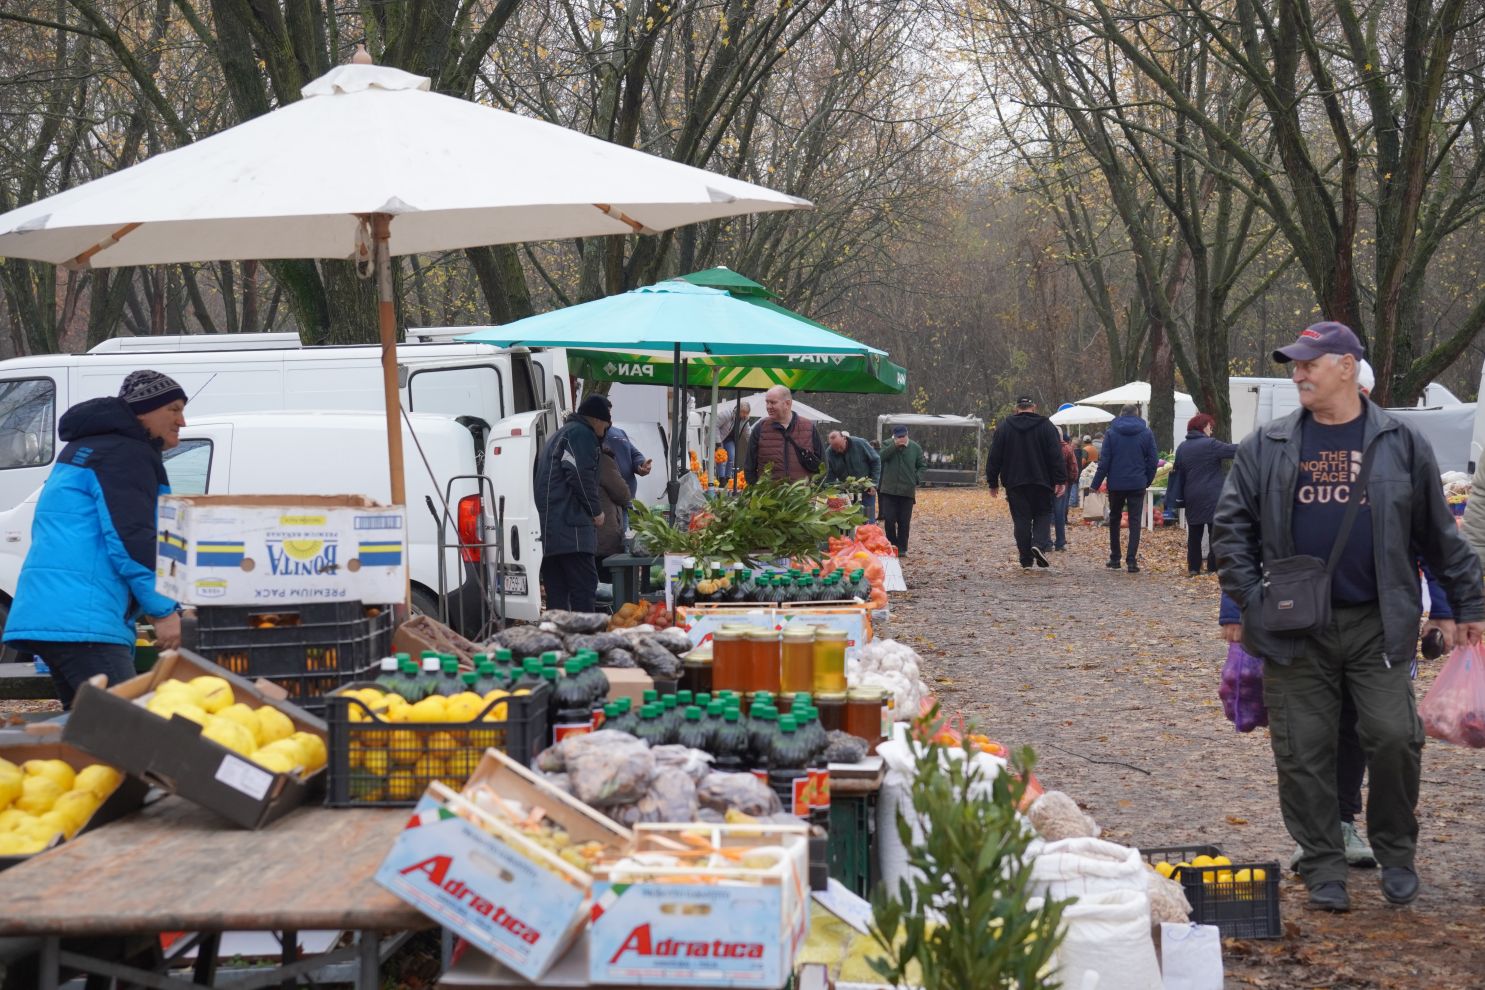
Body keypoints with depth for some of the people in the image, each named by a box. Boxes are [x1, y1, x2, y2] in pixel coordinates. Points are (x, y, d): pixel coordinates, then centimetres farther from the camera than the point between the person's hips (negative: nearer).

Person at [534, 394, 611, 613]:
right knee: (585, 584, -13)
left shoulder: (559, 435, 29)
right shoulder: (582, 434, -3)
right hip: (570, 527, -10)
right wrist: (596, 511, -4)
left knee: (557, 591, 7)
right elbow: (581, 477, -14)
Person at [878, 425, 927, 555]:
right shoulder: (888, 445, 1)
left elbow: (923, 466, 8)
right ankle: (892, 546, 14)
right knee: (889, 520, -1)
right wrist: (894, 446, -25)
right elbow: (881, 456, -18)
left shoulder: (915, 448, 2)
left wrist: (917, 479, -7)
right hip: (889, 489, 0)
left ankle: (902, 548, 13)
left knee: (904, 521, 3)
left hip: (907, 490, 0)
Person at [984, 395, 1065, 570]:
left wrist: (993, 483, 9)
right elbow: (1056, 456, -4)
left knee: (1021, 519, 5)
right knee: (1043, 514, 11)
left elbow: (994, 458, 4)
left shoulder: (1004, 427, 5)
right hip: (1041, 482, -1)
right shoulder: (1046, 426, 1)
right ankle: (1040, 544, -14)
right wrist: (1060, 481, -2)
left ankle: (1026, 560, 3)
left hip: (1014, 483, 1)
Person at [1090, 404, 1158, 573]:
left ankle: (1115, 559, 17)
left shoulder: (1111, 433, -2)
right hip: (1137, 485, 0)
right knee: (1135, 521, 2)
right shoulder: (1146, 433, 2)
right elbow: (1152, 461, 2)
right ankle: (1132, 560, -8)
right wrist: (1147, 481, 13)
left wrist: (1096, 483, -2)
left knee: (1114, 519, 15)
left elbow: (1104, 461, -5)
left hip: (1116, 484, 0)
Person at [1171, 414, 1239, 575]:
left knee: (1194, 533, 12)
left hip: (1192, 498, 6)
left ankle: (1193, 567, 12)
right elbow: (1233, 450, -9)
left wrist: (1179, 496, 18)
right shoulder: (1210, 444, -11)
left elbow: (1178, 471, 13)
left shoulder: (1182, 448, 9)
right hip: (1212, 497, -6)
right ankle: (1213, 567, -2)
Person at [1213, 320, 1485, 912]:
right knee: (1303, 752, 2)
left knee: (1393, 737, -7)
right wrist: (1247, 602, -1)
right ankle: (1323, 869, 14)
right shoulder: (1267, 448, 6)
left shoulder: (1399, 444, 5)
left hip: (1378, 625, -1)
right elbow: (1231, 526, 8)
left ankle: (1396, 854, 15)